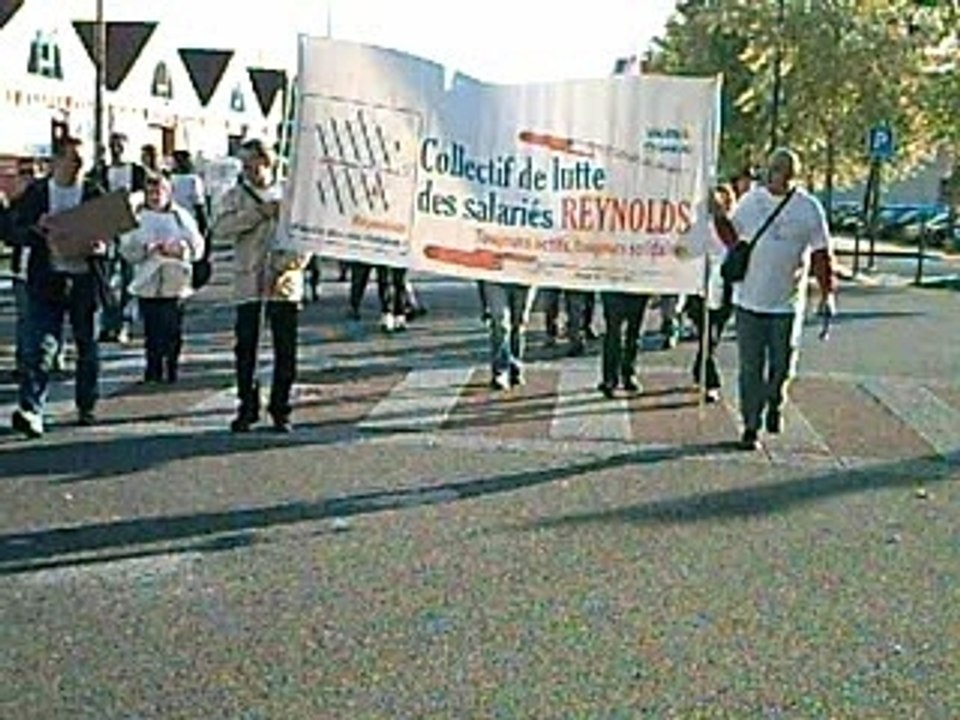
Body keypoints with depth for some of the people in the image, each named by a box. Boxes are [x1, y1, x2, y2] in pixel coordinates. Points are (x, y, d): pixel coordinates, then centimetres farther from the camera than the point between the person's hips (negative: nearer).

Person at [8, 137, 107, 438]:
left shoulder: (95, 193, 6)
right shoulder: (35, 193, 6)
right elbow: (16, 233, 6)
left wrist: (100, 246, -15)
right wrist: (37, 228, -15)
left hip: (86, 280, 1)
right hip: (47, 280, -1)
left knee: (88, 346, 10)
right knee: (40, 346, -11)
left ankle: (87, 407, 23)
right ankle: (30, 410, -16)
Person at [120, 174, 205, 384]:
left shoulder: (181, 216, 7)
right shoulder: (137, 218, 7)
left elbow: (197, 247, 2)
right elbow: (127, 249, 1)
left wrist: (179, 249, -15)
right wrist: (146, 250, -17)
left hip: (175, 283, 0)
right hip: (147, 285, 0)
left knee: (173, 332, -2)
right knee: (152, 333, 2)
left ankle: (172, 373, 8)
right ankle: (153, 373, 12)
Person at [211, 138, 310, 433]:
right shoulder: (235, 196, 9)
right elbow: (220, 229, -7)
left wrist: (294, 264, -8)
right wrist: (258, 213, -15)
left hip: (284, 284, 0)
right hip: (248, 283, 0)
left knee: (286, 351, 1)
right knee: (246, 348, 0)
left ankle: (281, 411, 11)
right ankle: (247, 409, 12)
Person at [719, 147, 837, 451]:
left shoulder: (809, 207, -1)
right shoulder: (751, 200, 4)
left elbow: (821, 254, 2)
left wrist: (827, 293, -3)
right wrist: (719, 216, -2)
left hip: (787, 303, -1)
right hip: (749, 299, 1)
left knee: (782, 366, 5)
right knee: (751, 367, 3)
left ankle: (774, 402, 35)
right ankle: (751, 426, 14)